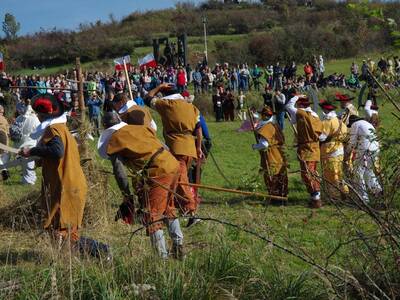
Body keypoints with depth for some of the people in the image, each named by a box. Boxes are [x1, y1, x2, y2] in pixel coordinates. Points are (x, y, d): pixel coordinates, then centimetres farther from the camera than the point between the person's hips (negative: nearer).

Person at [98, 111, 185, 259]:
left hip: (157, 172, -7)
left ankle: (162, 257, -3)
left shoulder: (113, 140, 5)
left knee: (151, 216, 1)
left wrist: (127, 196, 9)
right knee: (168, 208, 24)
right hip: (173, 164, 7)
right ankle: (178, 248, 28)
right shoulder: (139, 127, 22)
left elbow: (119, 171, 2)